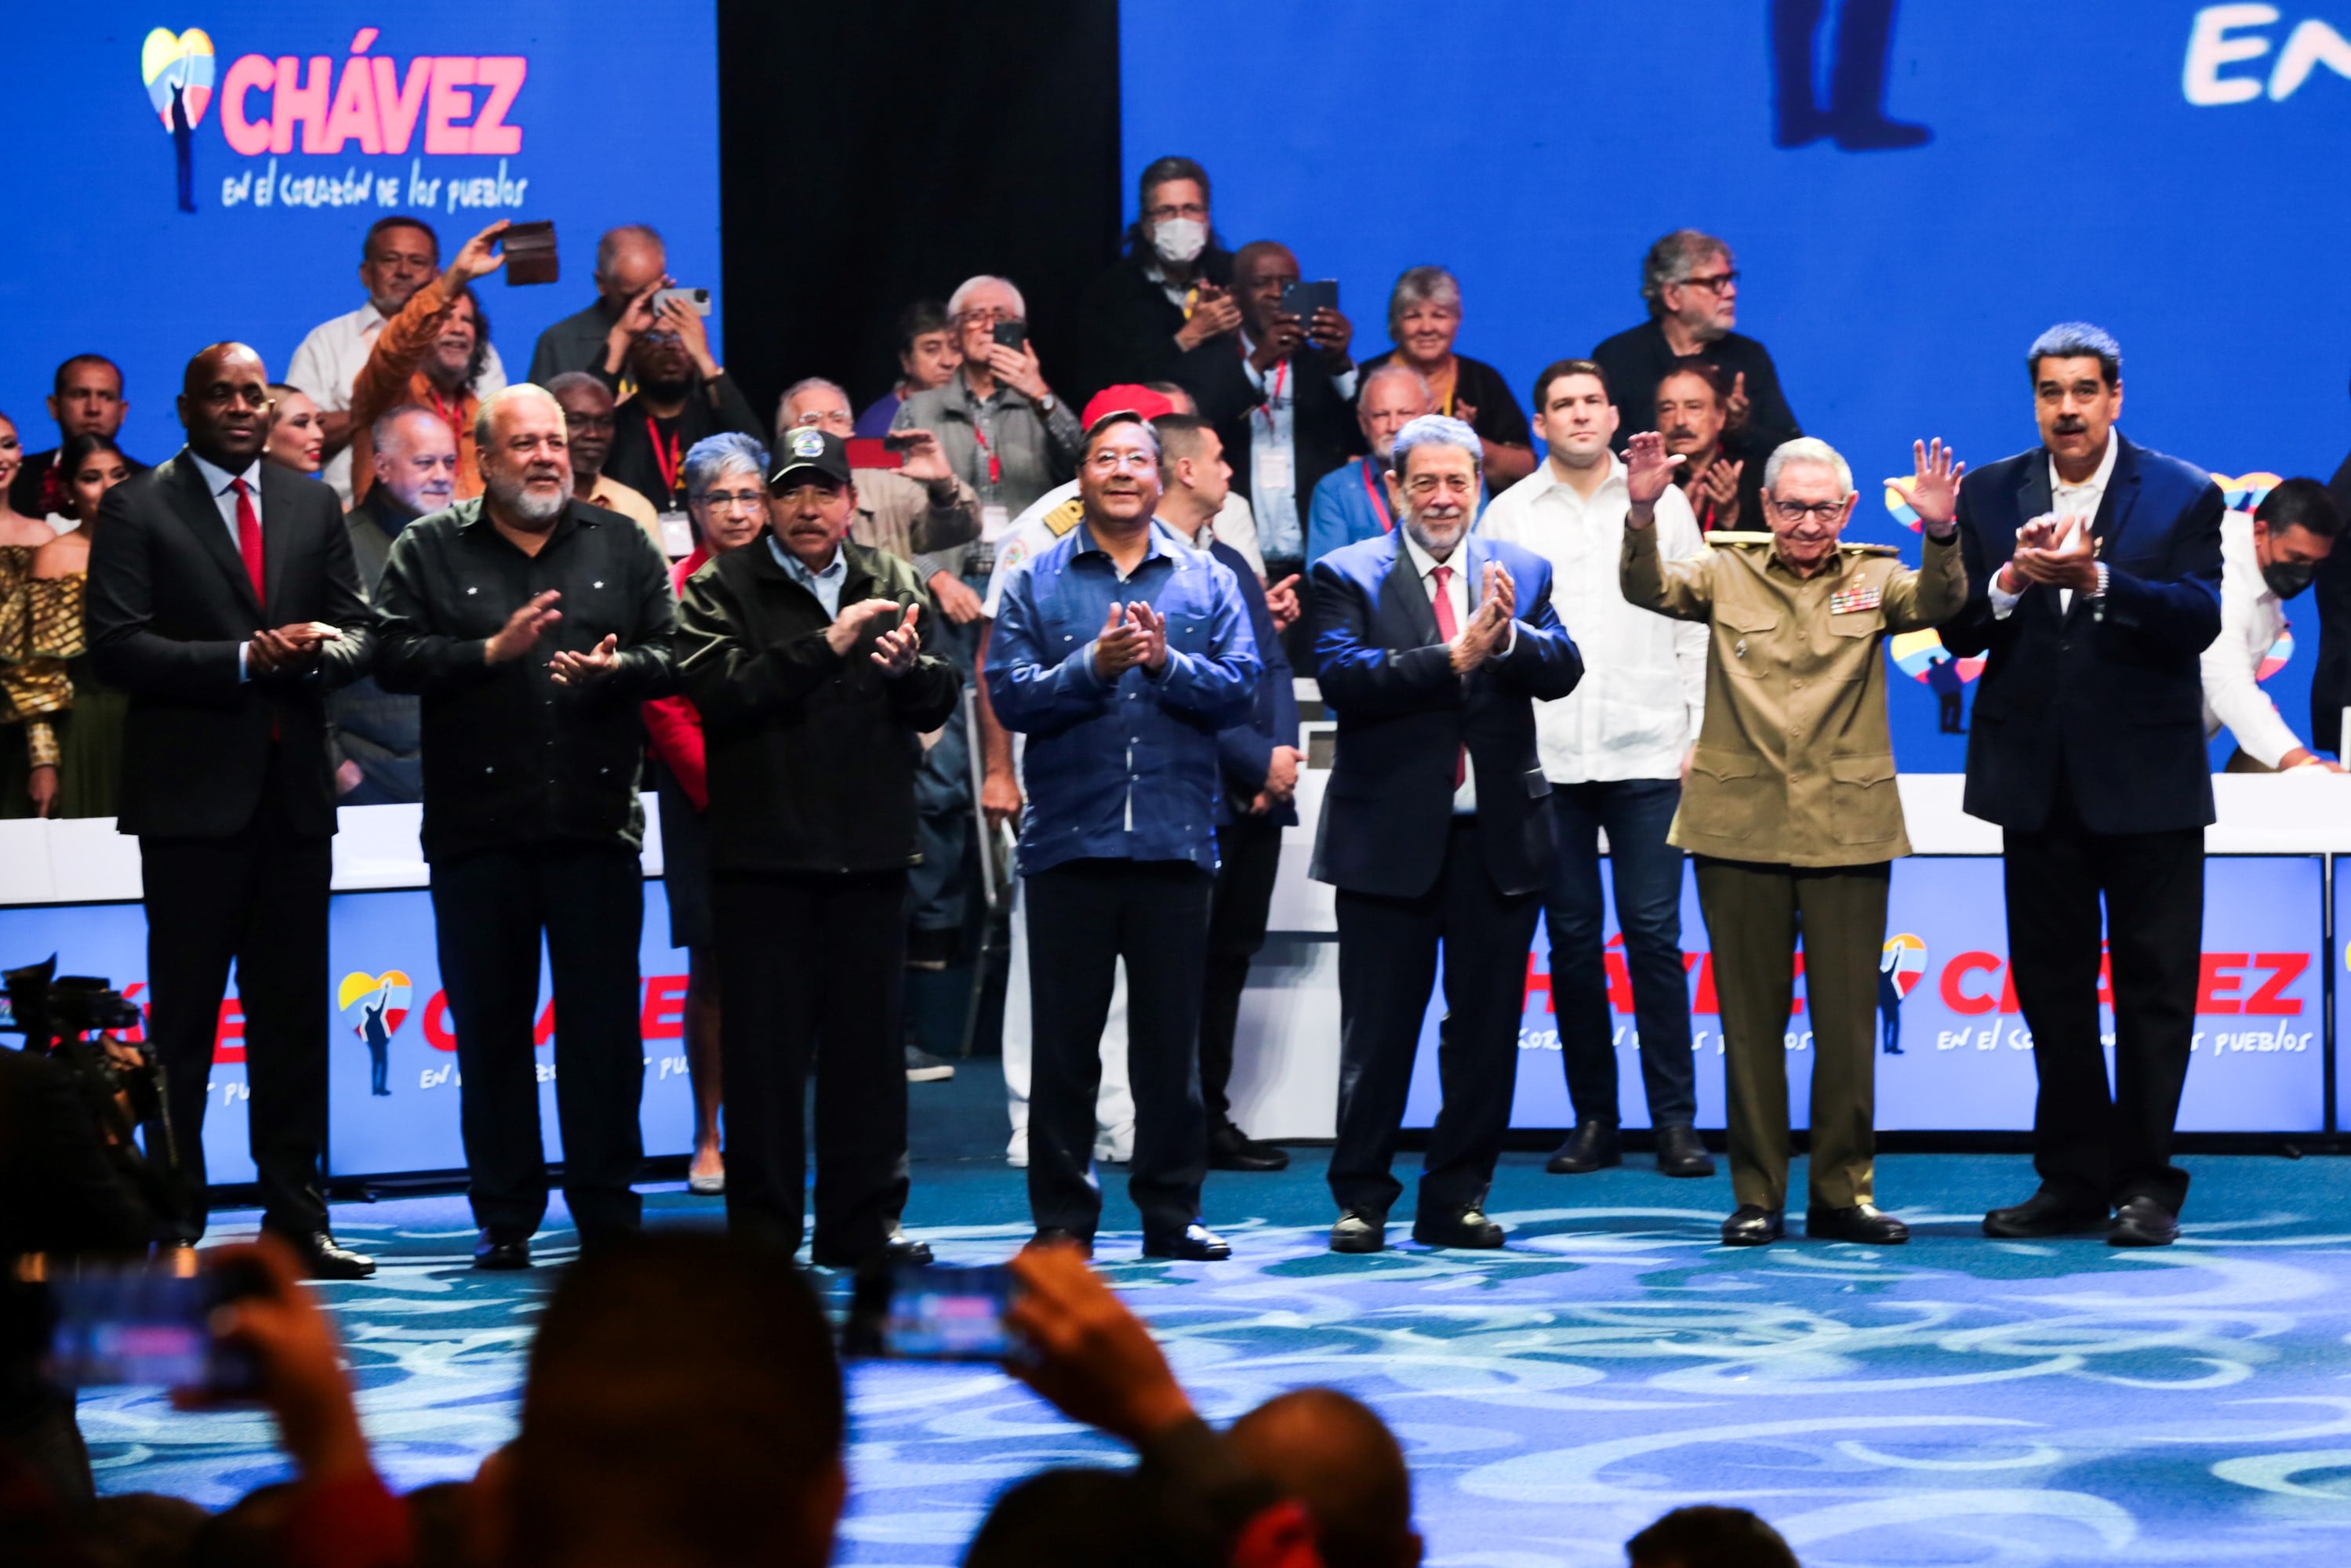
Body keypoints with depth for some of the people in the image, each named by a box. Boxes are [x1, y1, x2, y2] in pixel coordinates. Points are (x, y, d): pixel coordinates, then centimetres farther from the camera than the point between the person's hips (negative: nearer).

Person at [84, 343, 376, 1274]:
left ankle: (296, 1220, 11)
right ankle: (173, 1222, 3)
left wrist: (322, 649, -10)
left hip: (294, 791, 4)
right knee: (183, 1017, -1)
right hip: (192, 794, -4)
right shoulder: (138, 510, 0)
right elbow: (117, 647, -9)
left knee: (294, 1018, 6)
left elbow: (359, 630, 13)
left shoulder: (313, 506, 14)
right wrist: (243, 661, -17)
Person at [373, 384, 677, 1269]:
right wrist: (493, 650, -13)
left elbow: (673, 653, 7)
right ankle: (504, 1219, 10)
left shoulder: (621, 545, 13)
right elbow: (395, 657, -5)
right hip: (478, 825, -1)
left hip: (596, 821, 1)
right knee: (490, 1025, 3)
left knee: (605, 1022, -1)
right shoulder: (430, 551, 7)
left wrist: (617, 667, -12)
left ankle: (608, 1214, 6)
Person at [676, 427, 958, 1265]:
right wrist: (826, 647, -19)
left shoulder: (892, 585, 12)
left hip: (869, 849, 3)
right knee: (766, 1045, -1)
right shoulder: (724, 590, 2)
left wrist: (907, 667, -16)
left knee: (868, 1039, 6)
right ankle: (762, 1229, 5)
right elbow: (719, 691, -14)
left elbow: (941, 700, 7)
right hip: (764, 851, -3)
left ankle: (863, 1220, 13)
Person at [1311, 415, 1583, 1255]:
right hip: (1391, 836, -3)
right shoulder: (1348, 576, 0)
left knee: (1486, 1029, 7)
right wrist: (1454, 658, -23)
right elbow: (1343, 678, -16)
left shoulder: (1521, 572, 9)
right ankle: (1362, 1198, 11)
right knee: (1377, 1030, 2)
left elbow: (1562, 671, -4)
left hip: (1498, 837, 3)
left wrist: (1510, 635, -25)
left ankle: (1456, 1199, 15)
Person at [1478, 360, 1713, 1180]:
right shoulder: (1509, 513, 8)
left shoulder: (1661, 503, 8)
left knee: (1654, 933, -5)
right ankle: (1593, 1119, 11)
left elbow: (1695, 626, 8)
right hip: (1544, 758, 1)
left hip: (1645, 752, -1)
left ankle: (1676, 1121, -2)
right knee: (1571, 937, 4)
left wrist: (1699, 736, 1)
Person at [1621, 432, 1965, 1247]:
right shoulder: (1727, 573, 6)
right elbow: (1646, 589, -10)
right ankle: (1757, 1195, 12)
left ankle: (1844, 1194, 13)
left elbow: (1936, 603, -13)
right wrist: (1642, 515, -30)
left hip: (1848, 829, 0)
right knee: (1750, 1017, 5)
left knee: (1847, 1017, 3)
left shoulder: (1874, 578, 6)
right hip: (1740, 825, 0)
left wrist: (1939, 535, -34)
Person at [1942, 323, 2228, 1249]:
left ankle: (2146, 1181, 7)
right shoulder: (1991, 495, 5)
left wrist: (2096, 579, -28)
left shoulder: (2183, 496, -3)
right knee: (2052, 984, 8)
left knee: (2154, 982, 0)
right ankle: (2074, 1179, 16)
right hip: (2039, 780, 3)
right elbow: (1955, 630, -1)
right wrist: (2009, 582, -21)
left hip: (2147, 780, -3)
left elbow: (2199, 617, -16)